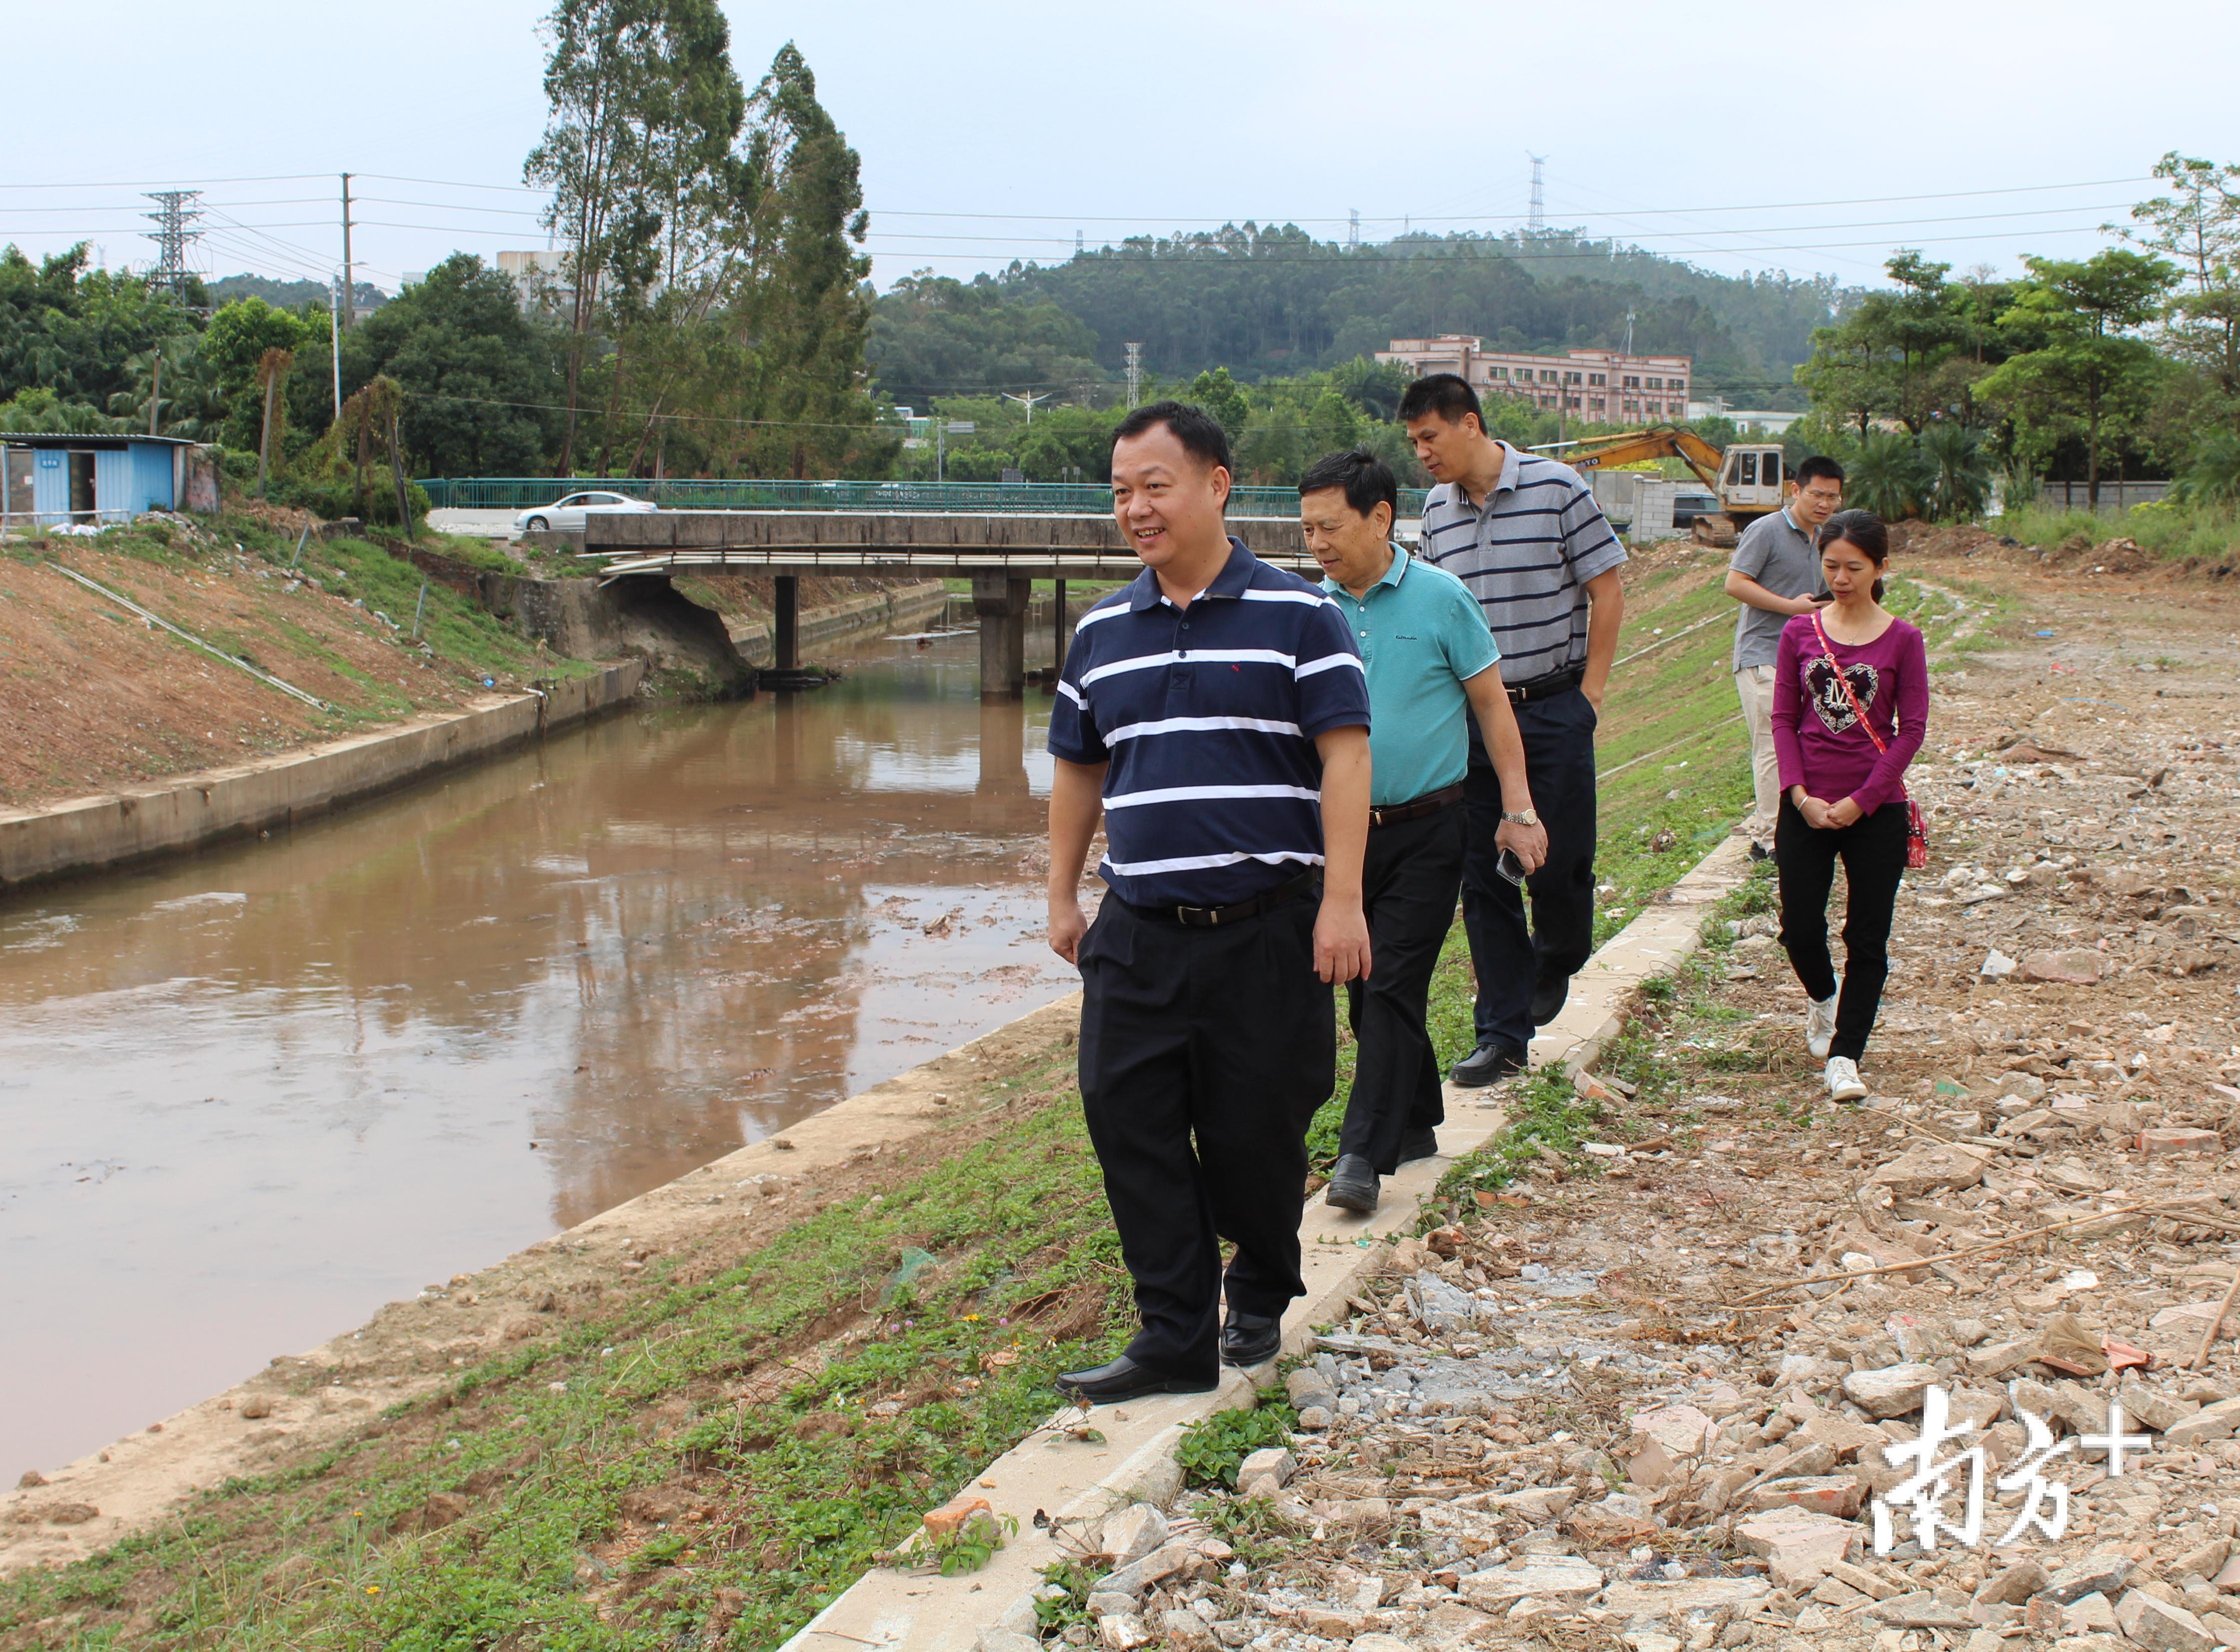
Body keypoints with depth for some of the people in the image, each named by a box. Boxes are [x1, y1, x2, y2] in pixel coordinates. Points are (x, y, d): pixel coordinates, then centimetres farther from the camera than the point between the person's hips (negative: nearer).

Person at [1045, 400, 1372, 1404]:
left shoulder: (1296, 615, -3)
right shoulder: (1103, 631, 11)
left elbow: (1345, 757, -8)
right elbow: (1078, 770, 19)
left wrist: (1342, 900, -14)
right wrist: (1062, 898, 17)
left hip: (1267, 932, -4)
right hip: (1138, 933, 4)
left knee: (1255, 1135, 4)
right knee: (1131, 1132, -2)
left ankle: (1260, 1300, 30)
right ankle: (1174, 1340, 6)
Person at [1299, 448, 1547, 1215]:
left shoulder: (1441, 598, -7)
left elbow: (1492, 705, -1)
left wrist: (1519, 810, -4)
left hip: (1426, 831, -4)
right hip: (1342, 828, 4)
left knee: (1393, 990, -7)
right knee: (1365, 992, 10)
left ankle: (1363, 1155, -6)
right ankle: (1415, 1123, 27)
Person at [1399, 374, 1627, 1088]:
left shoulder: (1556, 488, -7)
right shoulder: (1436, 510, 6)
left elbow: (1606, 588, -3)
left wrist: (1591, 690, -5)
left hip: (1555, 710, -4)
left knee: (1559, 862, 0)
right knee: (1482, 875, 2)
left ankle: (1557, 962, 34)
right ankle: (1503, 1034, 10)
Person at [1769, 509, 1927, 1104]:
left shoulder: (1901, 640, -3)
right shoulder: (1800, 633, 3)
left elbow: (1911, 729, -4)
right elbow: (1783, 718, 3)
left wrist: (1861, 800, -11)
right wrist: (1799, 794, -9)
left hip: (1876, 810, -2)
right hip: (1806, 806, 2)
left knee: (1867, 939, 0)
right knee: (1800, 929, 3)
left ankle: (1844, 1055, 5)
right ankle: (1824, 999, 35)